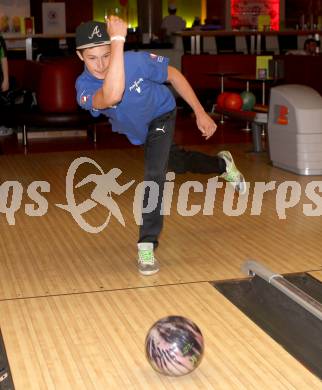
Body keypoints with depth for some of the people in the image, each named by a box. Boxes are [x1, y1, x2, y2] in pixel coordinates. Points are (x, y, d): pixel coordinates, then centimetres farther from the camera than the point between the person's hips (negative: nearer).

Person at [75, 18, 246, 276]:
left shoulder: (135, 61, -37)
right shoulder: (84, 88, -38)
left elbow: (173, 75, -17)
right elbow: (112, 97, -62)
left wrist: (200, 113, -15)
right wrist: (118, 40, -64)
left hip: (160, 116, -2)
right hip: (133, 130, 3)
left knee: (154, 175, -22)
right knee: (178, 163, 22)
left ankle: (147, 245, -9)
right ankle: (222, 164, 54)